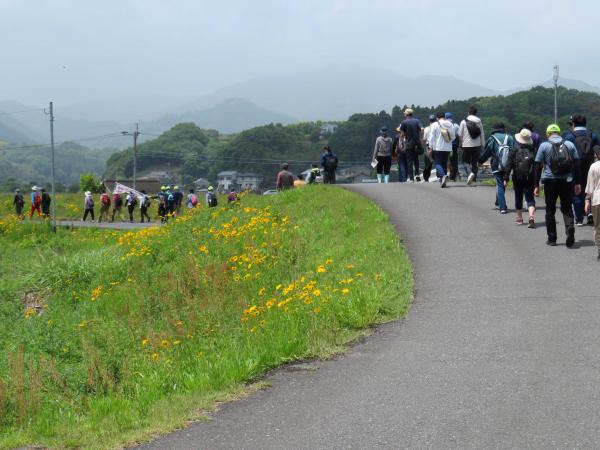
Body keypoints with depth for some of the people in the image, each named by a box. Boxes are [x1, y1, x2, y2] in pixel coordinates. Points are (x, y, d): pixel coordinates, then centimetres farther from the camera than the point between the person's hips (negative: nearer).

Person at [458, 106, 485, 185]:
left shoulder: (464, 122, -6)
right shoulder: (479, 122, 3)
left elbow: (460, 134, -3)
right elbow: (482, 135, 6)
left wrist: (461, 143, 12)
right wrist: (482, 144, 15)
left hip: (466, 145, -3)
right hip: (477, 145, 3)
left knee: (465, 161, 5)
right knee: (475, 162, 11)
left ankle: (470, 173, -21)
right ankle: (474, 178, 11)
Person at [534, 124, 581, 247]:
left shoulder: (544, 146, 1)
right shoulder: (570, 144, 7)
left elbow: (538, 166, -1)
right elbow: (576, 164, 6)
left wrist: (536, 185, 2)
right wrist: (577, 183, 10)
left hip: (550, 181, -1)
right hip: (567, 181, 1)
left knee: (550, 210, 9)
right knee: (567, 208, 8)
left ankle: (552, 239, 11)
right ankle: (570, 228, -20)